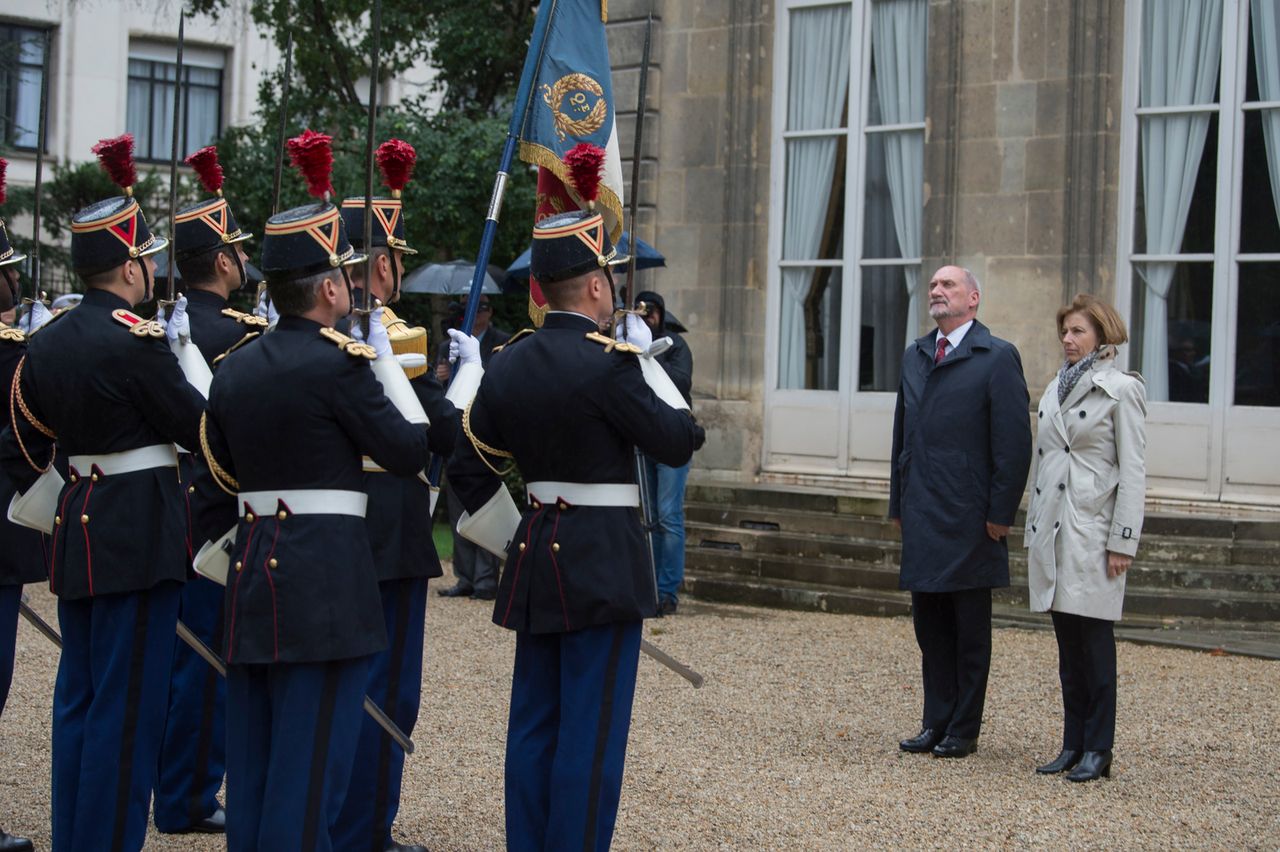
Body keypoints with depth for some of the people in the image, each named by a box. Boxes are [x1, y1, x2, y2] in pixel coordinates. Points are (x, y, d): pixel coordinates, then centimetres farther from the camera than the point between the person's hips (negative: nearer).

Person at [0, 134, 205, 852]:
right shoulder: (139, 342, -17)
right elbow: (201, 430, -9)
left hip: (79, 531, 9)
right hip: (141, 536, -8)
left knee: (79, 698, 14)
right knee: (130, 708, -3)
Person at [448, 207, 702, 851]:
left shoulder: (507, 367, 5)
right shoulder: (608, 363, -16)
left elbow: (467, 470, 10)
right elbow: (678, 443, -7)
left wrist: (513, 540, 17)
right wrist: (648, 360, 3)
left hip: (537, 557, 7)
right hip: (605, 564, -7)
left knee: (533, 725, 13)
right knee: (591, 732, -2)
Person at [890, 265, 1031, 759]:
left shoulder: (997, 358, -6)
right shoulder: (915, 356, 14)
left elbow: (1014, 442, -10)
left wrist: (1000, 513, -13)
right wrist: (899, 504, 14)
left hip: (968, 519, -6)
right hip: (922, 516, 6)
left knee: (970, 629, 3)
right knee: (930, 624, 10)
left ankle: (963, 730, 10)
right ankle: (936, 722, 18)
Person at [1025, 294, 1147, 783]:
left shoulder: (1122, 390, -4)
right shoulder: (1055, 390, 16)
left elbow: (1133, 471, -8)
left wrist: (1123, 541, -13)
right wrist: (1033, 531, 15)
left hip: (1093, 531, -7)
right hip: (1053, 531, 7)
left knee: (1095, 640, -3)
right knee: (1067, 645, 9)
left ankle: (1097, 750, 3)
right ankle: (1073, 746, 15)